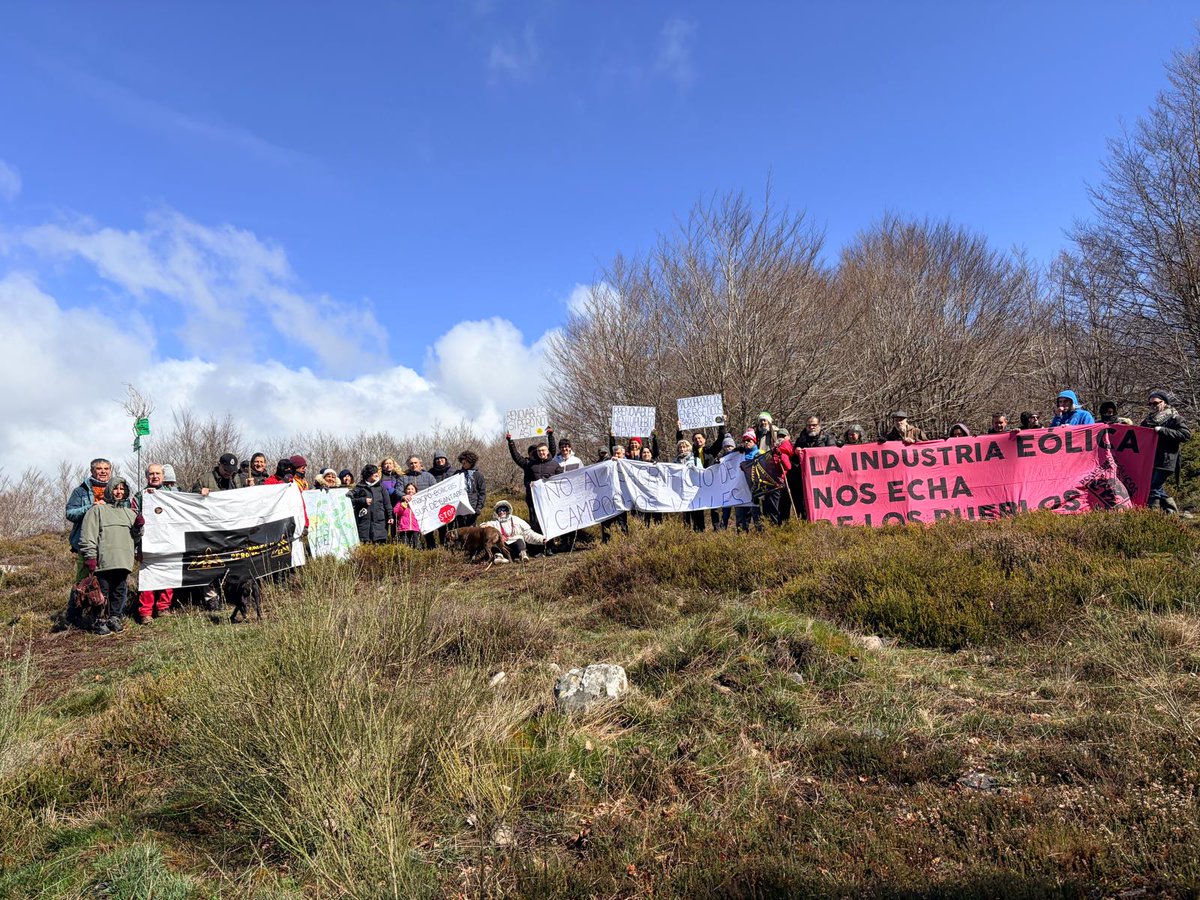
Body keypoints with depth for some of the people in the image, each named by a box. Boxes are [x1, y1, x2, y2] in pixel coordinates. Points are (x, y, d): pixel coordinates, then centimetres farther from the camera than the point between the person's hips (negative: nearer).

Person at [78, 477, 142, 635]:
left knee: (120, 592, 9)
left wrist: (138, 526, 0)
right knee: (102, 592, -4)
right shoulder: (98, 509, 4)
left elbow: (135, 538, 21)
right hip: (104, 561, -5)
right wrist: (90, 557, -12)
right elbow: (88, 536, -4)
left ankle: (115, 618, 19)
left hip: (124, 561, 5)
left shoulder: (129, 512, 21)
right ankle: (100, 621, 3)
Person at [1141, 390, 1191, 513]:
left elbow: (1186, 435, -15)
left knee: (1154, 489, -12)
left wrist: (1162, 430, -20)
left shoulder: (1174, 418, -2)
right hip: (1150, 460, 8)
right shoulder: (1149, 418, 19)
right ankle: (1173, 512, 22)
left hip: (1164, 461, -8)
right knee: (1158, 490, 11)